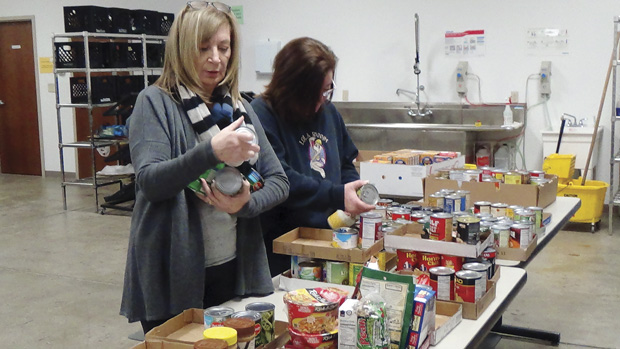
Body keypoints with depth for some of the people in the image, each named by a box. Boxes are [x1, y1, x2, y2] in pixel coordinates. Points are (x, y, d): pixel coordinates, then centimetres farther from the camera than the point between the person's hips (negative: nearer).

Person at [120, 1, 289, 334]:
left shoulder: (240, 108, 8)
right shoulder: (155, 102, -6)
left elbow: (279, 181, 4)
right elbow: (150, 181, -18)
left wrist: (248, 203, -17)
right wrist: (211, 152, -32)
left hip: (234, 270, 5)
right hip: (172, 277, -4)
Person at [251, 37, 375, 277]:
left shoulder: (329, 111, 12)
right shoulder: (262, 115, -14)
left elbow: (345, 164, 21)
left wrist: (355, 191, -1)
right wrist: (337, 196, -26)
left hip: (329, 237, 7)